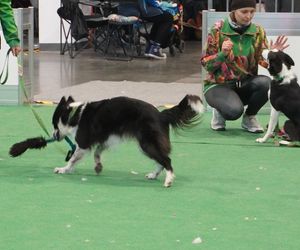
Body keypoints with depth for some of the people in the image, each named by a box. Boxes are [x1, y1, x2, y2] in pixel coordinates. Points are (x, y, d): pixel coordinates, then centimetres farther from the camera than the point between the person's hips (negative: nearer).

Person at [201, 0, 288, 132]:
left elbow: (264, 62, 1)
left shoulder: (258, 31, 1)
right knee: (235, 110, -35)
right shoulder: (218, 30, -8)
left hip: (245, 84, 4)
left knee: (265, 82, -30)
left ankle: (249, 117, -1)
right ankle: (219, 112, 4)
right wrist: (222, 54, -24)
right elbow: (206, 64, -6)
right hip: (218, 85, -4)